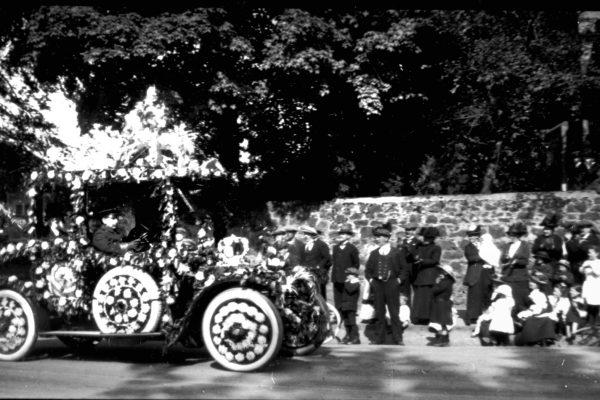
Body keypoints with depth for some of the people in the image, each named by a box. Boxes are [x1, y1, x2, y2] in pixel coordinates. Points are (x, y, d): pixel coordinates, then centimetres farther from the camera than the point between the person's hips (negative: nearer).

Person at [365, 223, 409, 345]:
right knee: (379, 312, 5)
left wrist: (399, 280, -5)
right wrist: (370, 279, 3)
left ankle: (397, 338, 5)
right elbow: (368, 269, 18)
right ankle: (379, 338, 11)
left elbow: (404, 269, 6)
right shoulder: (374, 253, 11)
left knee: (394, 313, -1)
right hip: (377, 285, 3)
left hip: (391, 285, -3)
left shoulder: (395, 253, 3)